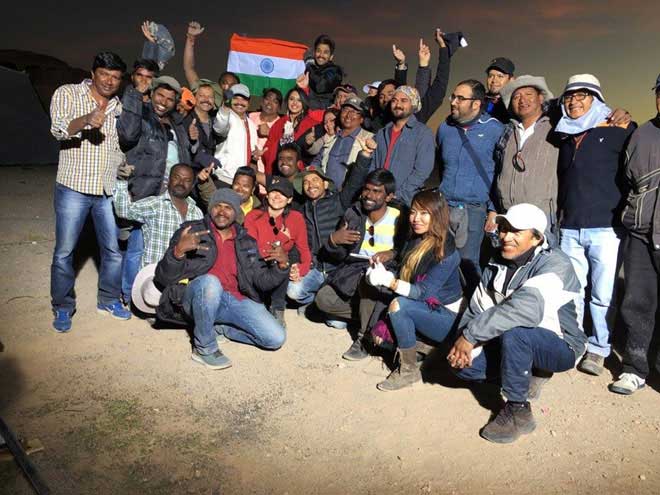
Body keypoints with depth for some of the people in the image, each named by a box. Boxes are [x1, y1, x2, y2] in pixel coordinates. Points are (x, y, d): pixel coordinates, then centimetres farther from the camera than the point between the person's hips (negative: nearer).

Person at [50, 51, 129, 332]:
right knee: (64, 251, 1)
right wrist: (86, 119, -36)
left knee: (113, 249, 7)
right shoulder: (68, 93, -1)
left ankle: (109, 300, 24)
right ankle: (63, 308, 16)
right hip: (74, 187, -4)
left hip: (109, 189, 4)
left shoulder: (119, 106, 11)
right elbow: (58, 129, -18)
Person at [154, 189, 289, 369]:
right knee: (209, 281, -37)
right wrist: (178, 250, -24)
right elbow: (164, 278, -5)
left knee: (276, 339, -14)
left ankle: (220, 327, 8)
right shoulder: (191, 231, 3)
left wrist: (282, 264, -8)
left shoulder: (246, 241, 14)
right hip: (198, 297, -3)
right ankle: (204, 348, -16)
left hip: (236, 300, 3)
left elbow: (261, 281, 10)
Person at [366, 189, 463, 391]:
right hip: (425, 310, 7)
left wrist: (388, 280, -32)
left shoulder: (446, 251, -20)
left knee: (399, 305, -29)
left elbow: (423, 292, -24)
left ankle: (409, 370, -14)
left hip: (447, 318, -7)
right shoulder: (414, 242, 3)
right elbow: (403, 280, 1)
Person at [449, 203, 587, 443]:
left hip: (559, 347, -7)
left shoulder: (554, 264, -24)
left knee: (514, 333, -36)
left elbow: (527, 309, -41)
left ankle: (517, 411, -16)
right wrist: (463, 343, -21)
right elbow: (476, 309, -1)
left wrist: (471, 335, -39)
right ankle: (528, 372, 12)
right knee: (462, 364, -10)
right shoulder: (497, 264, 0)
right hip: (518, 344, 7)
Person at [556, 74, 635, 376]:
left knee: (603, 295, 0)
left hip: (605, 228, -4)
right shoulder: (565, 136, 16)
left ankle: (598, 349, 15)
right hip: (569, 229, 4)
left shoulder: (619, 130, 2)